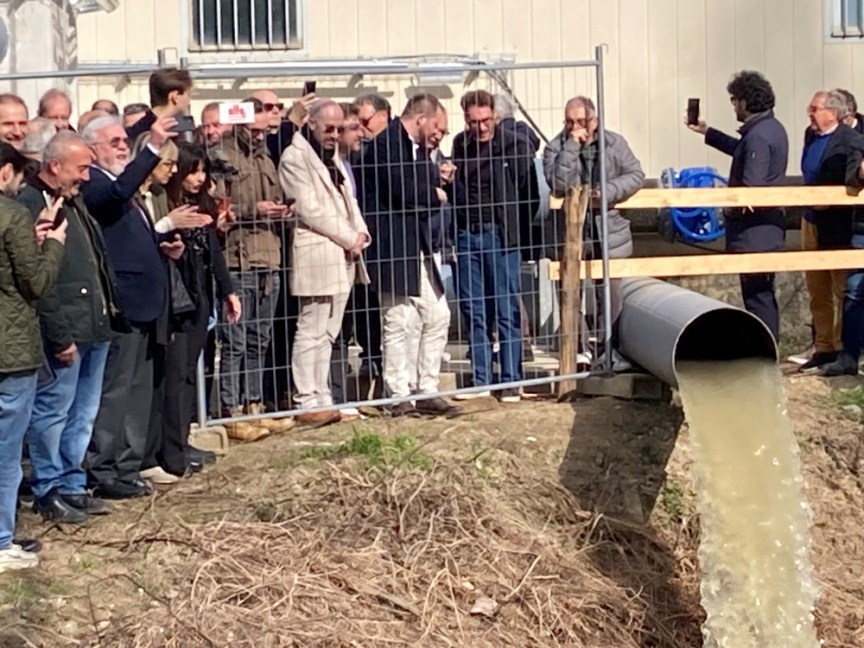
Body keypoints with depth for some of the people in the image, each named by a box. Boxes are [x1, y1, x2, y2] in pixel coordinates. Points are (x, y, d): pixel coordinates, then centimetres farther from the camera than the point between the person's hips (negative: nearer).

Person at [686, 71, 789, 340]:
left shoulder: (758, 136, -20)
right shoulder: (772, 128, 12)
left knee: (757, 296, -5)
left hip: (754, 230, -10)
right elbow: (741, 151, 30)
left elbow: (751, 187, -26)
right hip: (769, 225, 10)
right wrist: (707, 132, 33)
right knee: (764, 295, 17)